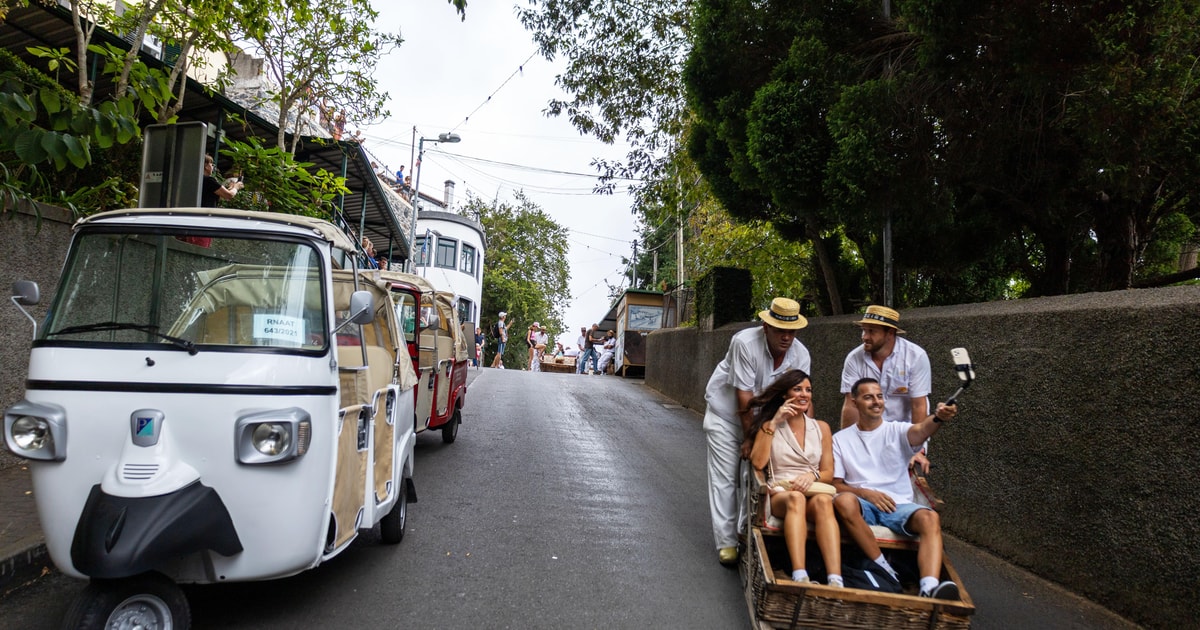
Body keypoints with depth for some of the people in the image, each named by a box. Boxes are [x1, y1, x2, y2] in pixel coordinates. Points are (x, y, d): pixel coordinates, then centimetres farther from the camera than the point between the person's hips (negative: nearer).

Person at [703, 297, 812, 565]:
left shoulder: (801, 355, -15)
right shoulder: (746, 343, -29)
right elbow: (744, 398, -26)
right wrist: (751, 438, -21)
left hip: (765, 420, 4)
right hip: (726, 414, -4)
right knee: (725, 479, -4)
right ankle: (727, 542, 2)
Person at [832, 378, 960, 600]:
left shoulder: (897, 431, 11)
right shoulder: (841, 439, 12)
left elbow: (921, 430, -14)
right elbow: (836, 483, 6)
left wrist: (939, 418, -38)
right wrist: (865, 492, -13)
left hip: (898, 505, 1)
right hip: (863, 505, -1)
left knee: (930, 518, -31)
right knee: (843, 500, -35)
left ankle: (929, 588, -49)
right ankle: (884, 569, -27)